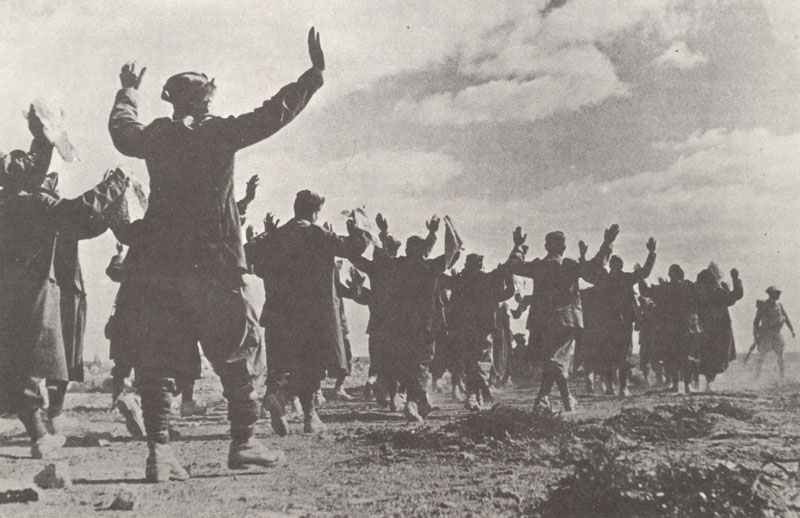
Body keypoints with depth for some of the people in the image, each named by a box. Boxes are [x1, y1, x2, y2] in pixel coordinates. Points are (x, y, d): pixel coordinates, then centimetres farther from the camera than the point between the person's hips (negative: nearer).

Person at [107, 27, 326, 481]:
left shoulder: (155, 136, 7)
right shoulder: (221, 132, -5)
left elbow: (121, 128, 27)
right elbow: (275, 113, -4)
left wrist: (129, 91, 45)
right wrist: (315, 75, 5)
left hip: (159, 265, 4)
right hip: (214, 265, -3)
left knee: (159, 359, 8)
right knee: (240, 351, 10)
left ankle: (159, 448, 1)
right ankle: (244, 441, 14)